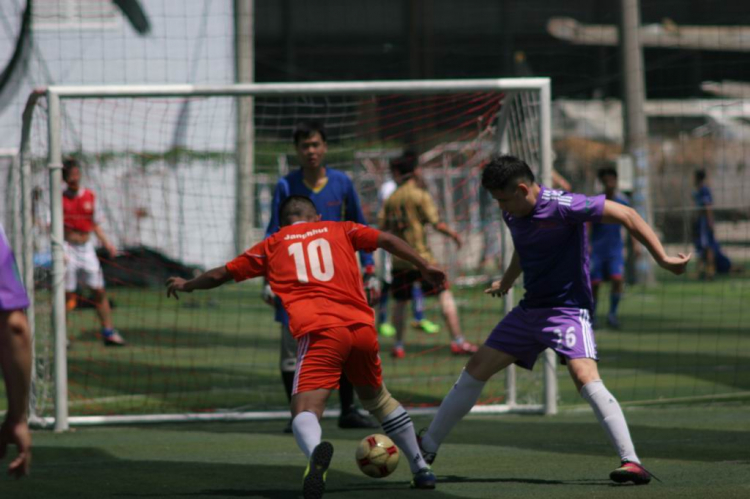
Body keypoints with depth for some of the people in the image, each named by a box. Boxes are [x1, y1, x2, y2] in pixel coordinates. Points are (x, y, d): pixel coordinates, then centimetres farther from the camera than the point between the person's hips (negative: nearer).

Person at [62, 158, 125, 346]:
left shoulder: (90, 196, 7)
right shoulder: (60, 199, -3)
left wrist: (106, 243, 5)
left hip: (86, 247, 4)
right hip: (68, 248, -4)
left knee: (99, 291, 1)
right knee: (66, 294, -4)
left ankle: (108, 332, 4)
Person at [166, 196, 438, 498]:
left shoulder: (273, 244, 21)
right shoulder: (340, 231, 24)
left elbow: (220, 275, 27)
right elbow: (386, 240, 11)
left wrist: (186, 285, 44)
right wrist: (423, 267, 14)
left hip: (319, 331, -3)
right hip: (362, 326, 3)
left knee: (305, 410, -14)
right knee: (376, 399, 27)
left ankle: (316, 451, -50)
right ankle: (421, 470, 32)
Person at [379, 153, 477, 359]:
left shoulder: (391, 199, 7)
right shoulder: (420, 195, -7)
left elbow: (382, 227, 7)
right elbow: (437, 223, -12)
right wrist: (452, 233, 4)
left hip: (398, 258, 5)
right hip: (420, 255, -5)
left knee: (400, 302, 15)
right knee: (445, 295, -1)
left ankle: (398, 346, 14)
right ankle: (457, 341, -7)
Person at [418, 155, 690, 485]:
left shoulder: (562, 206, -20)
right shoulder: (513, 214, 4)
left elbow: (626, 216, -17)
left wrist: (662, 259, -19)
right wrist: (506, 282, 45)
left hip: (568, 308, -8)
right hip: (531, 307, 8)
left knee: (585, 377, -28)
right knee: (476, 369, 8)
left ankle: (631, 463, -29)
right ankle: (428, 447, 20)